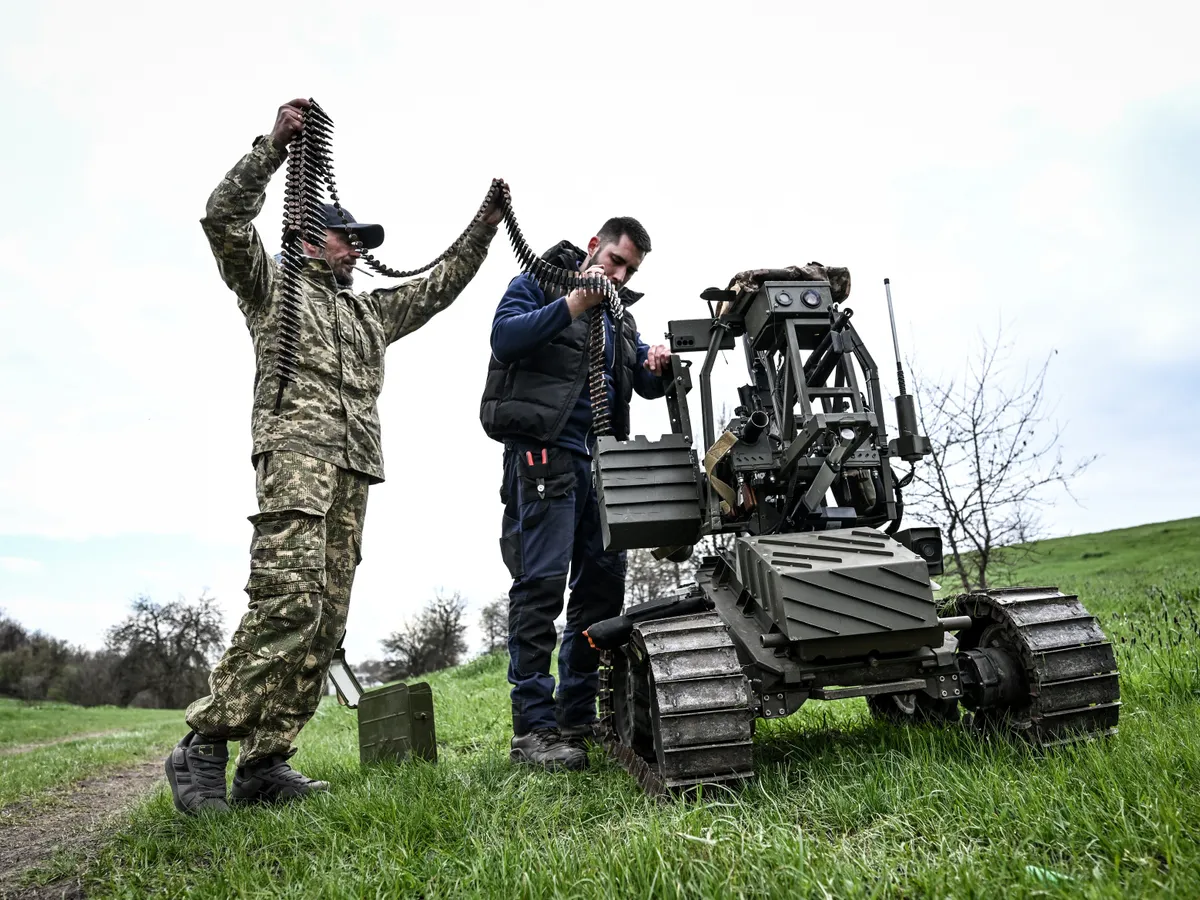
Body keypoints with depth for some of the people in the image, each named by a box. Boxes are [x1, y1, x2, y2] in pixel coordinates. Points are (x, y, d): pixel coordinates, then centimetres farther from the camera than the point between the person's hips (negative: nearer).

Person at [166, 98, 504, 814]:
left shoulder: (372, 311, 34)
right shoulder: (272, 285, 18)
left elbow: (441, 285, 35)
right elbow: (225, 219, 4)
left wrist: (485, 227, 28)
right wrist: (275, 145, -2)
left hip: (355, 468, 6)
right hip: (296, 446, -6)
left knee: (326, 616, -3)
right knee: (290, 596, -23)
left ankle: (265, 762, 0)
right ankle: (204, 746, -13)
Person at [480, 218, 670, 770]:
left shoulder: (619, 316, 26)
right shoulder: (538, 282, 5)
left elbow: (646, 386, 22)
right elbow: (504, 339, -13)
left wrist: (657, 367, 0)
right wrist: (574, 305, -16)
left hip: (600, 461, 8)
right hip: (544, 452, -8)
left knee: (603, 583, 7)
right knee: (541, 584, -11)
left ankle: (577, 715, 17)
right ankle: (533, 729, -7)